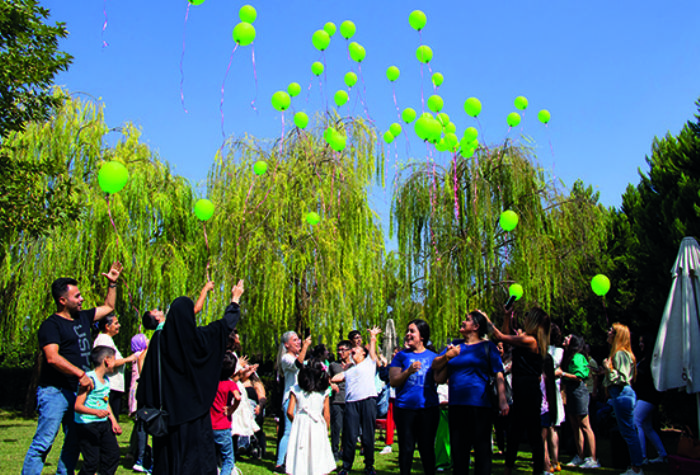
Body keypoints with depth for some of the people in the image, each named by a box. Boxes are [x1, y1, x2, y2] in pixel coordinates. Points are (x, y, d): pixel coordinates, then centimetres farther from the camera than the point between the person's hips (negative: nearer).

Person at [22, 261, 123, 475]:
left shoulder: (82, 317, 14)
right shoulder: (51, 325, -9)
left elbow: (108, 307, 30)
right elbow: (53, 358, -22)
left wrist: (112, 283, 23)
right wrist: (80, 374, -25)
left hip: (78, 392, 8)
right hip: (55, 391, -8)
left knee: (74, 443, 11)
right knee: (43, 442, -8)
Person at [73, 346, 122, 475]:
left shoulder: (106, 379, 11)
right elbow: (78, 406, -22)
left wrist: (113, 421, 15)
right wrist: (96, 412, -36)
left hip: (104, 423, 8)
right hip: (87, 425, -8)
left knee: (113, 454, 5)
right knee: (92, 461, -8)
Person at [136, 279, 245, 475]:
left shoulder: (159, 339, -5)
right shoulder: (199, 337, -8)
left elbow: (148, 374, -3)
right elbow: (227, 323, 7)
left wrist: (144, 404, 5)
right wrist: (235, 300, 23)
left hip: (168, 408, 2)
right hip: (193, 406, -2)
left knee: (168, 452, 11)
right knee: (196, 452, 5)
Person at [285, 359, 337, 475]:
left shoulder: (296, 389, 0)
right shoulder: (324, 391, 1)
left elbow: (289, 412, -2)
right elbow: (326, 415, 2)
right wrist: (325, 430, 16)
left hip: (300, 426, 0)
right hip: (318, 427, 0)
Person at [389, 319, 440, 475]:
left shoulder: (433, 356, 11)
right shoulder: (401, 356, 7)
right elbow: (393, 382, 0)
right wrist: (408, 371, -17)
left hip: (428, 408, 0)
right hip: (405, 409, 0)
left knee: (427, 448, 6)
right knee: (406, 449, 5)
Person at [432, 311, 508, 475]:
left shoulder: (487, 346, 4)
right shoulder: (455, 345, 16)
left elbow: (498, 374, -4)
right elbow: (435, 365, 13)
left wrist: (502, 400, -15)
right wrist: (447, 356, -6)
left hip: (480, 405, -4)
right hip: (456, 405, 4)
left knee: (482, 449, 1)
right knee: (458, 449, 10)